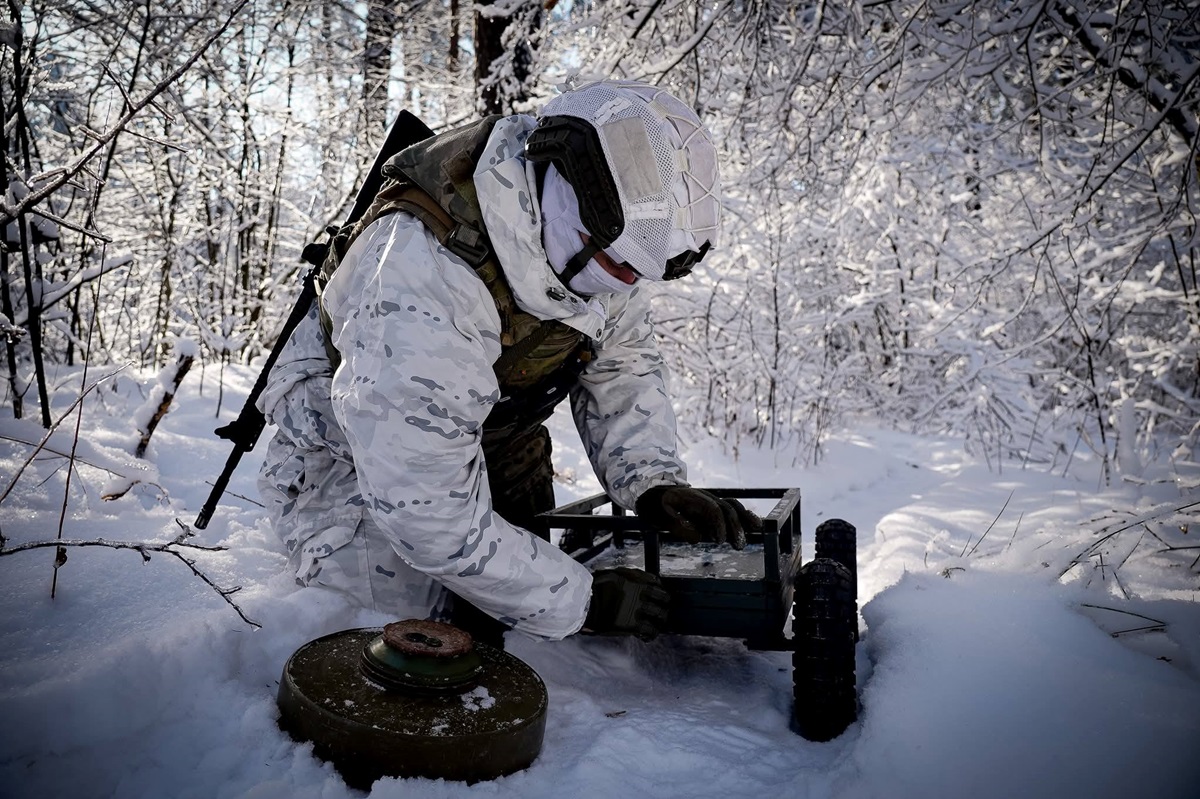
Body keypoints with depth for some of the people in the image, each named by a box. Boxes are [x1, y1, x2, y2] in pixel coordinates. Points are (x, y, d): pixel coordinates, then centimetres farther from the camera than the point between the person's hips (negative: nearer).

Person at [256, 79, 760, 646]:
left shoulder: (589, 235, -20)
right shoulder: (425, 288, -42)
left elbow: (622, 360, -4)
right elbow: (429, 512, -37)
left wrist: (654, 481, -21)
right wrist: (582, 602, -30)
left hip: (498, 443, 6)